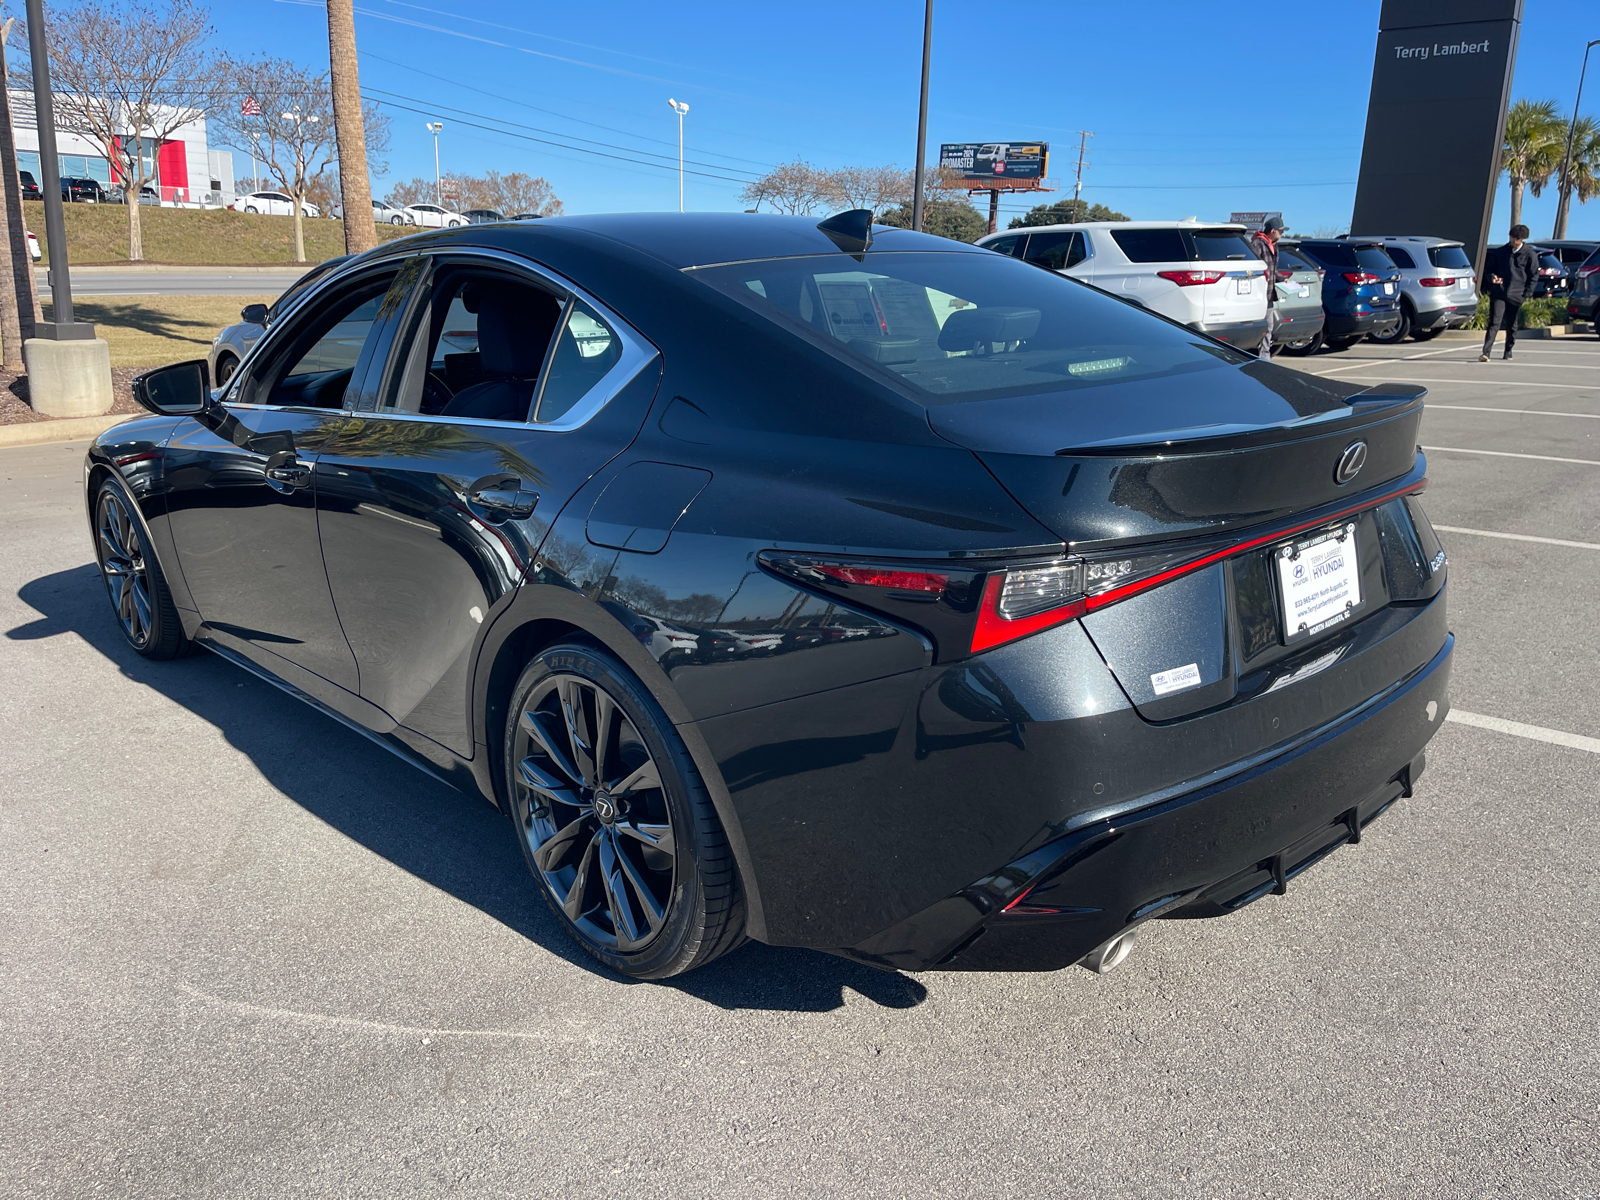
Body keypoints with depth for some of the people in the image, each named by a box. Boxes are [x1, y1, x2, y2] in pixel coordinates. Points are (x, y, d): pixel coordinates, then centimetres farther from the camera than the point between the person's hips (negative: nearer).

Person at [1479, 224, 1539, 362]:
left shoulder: (1529, 255, 2)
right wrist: (1492, 277, -7)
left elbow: (1534, 276, 6)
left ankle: (1508, 351, 24)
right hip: (1498, 293, 0)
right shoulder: (1500, 252, 6)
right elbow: (1488, 269, 15)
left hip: (1515, 296, 0)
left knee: (1511, 325, 9)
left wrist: (1526, 294, -3)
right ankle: (1486, 352, -20)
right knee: (1494, 323, -12)